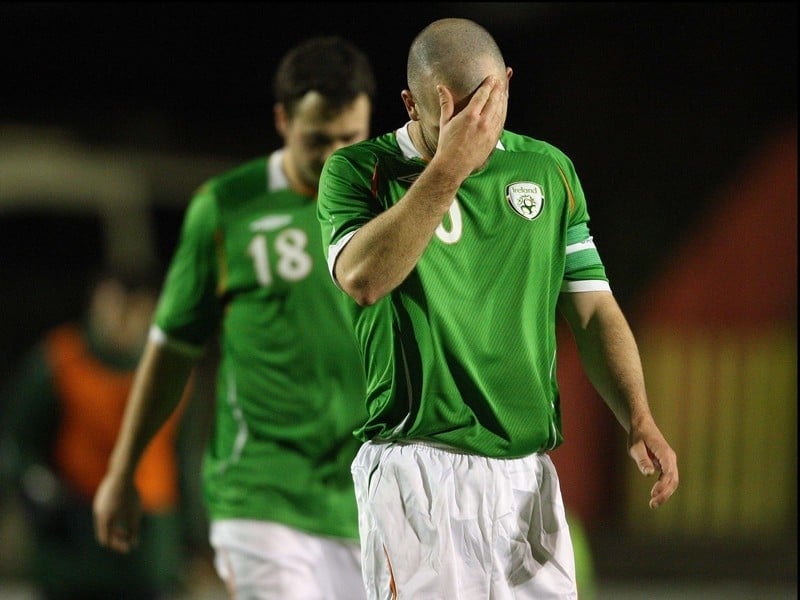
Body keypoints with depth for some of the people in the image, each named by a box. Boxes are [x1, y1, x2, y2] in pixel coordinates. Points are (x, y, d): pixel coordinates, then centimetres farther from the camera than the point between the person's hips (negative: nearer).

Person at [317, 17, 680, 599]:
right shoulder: (359, 171, -1)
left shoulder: (550, 170, 12)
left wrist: (640, 421, -2)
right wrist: (448, 168, -22)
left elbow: (594, 310, 13)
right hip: (418, 471, -4)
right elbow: (363, 280, -20)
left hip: (529, 474, 4)